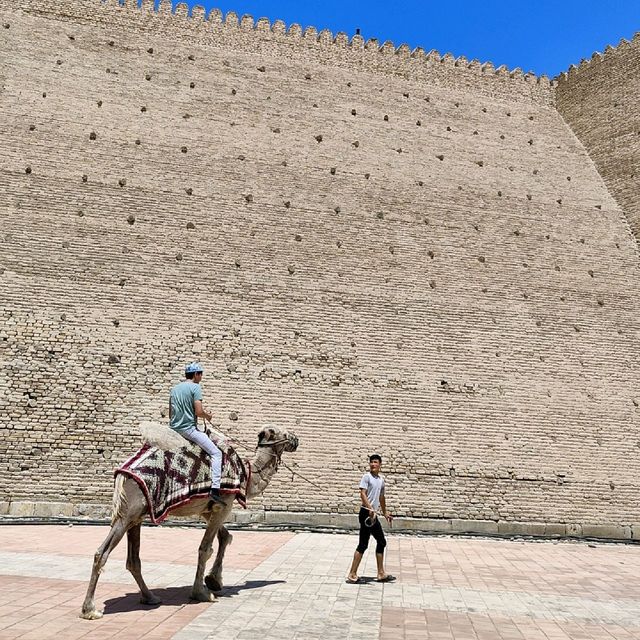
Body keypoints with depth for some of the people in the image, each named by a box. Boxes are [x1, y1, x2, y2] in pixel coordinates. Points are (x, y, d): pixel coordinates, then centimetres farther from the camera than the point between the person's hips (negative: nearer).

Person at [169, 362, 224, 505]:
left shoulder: (174, 389, 15)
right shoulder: (195, 387, -7)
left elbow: (170, 414, 19)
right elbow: (199, 411, -16)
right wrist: (208, 416, 3)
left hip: (173, 428, 8)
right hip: (188, 428, -7)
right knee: (216, 453, -5)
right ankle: (215, 490, -16)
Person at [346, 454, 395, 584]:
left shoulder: (381, 479, 15)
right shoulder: (366, 477, -9)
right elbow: (362, 493, -20)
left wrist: (385, 512, 33)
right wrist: (370, 508, -32)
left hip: (373, 514, 9)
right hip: (366, 513, -9)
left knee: (381, 542, 14)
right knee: (363, 545, -6)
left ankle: (381, 574, 25)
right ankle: (352, 575, 1)